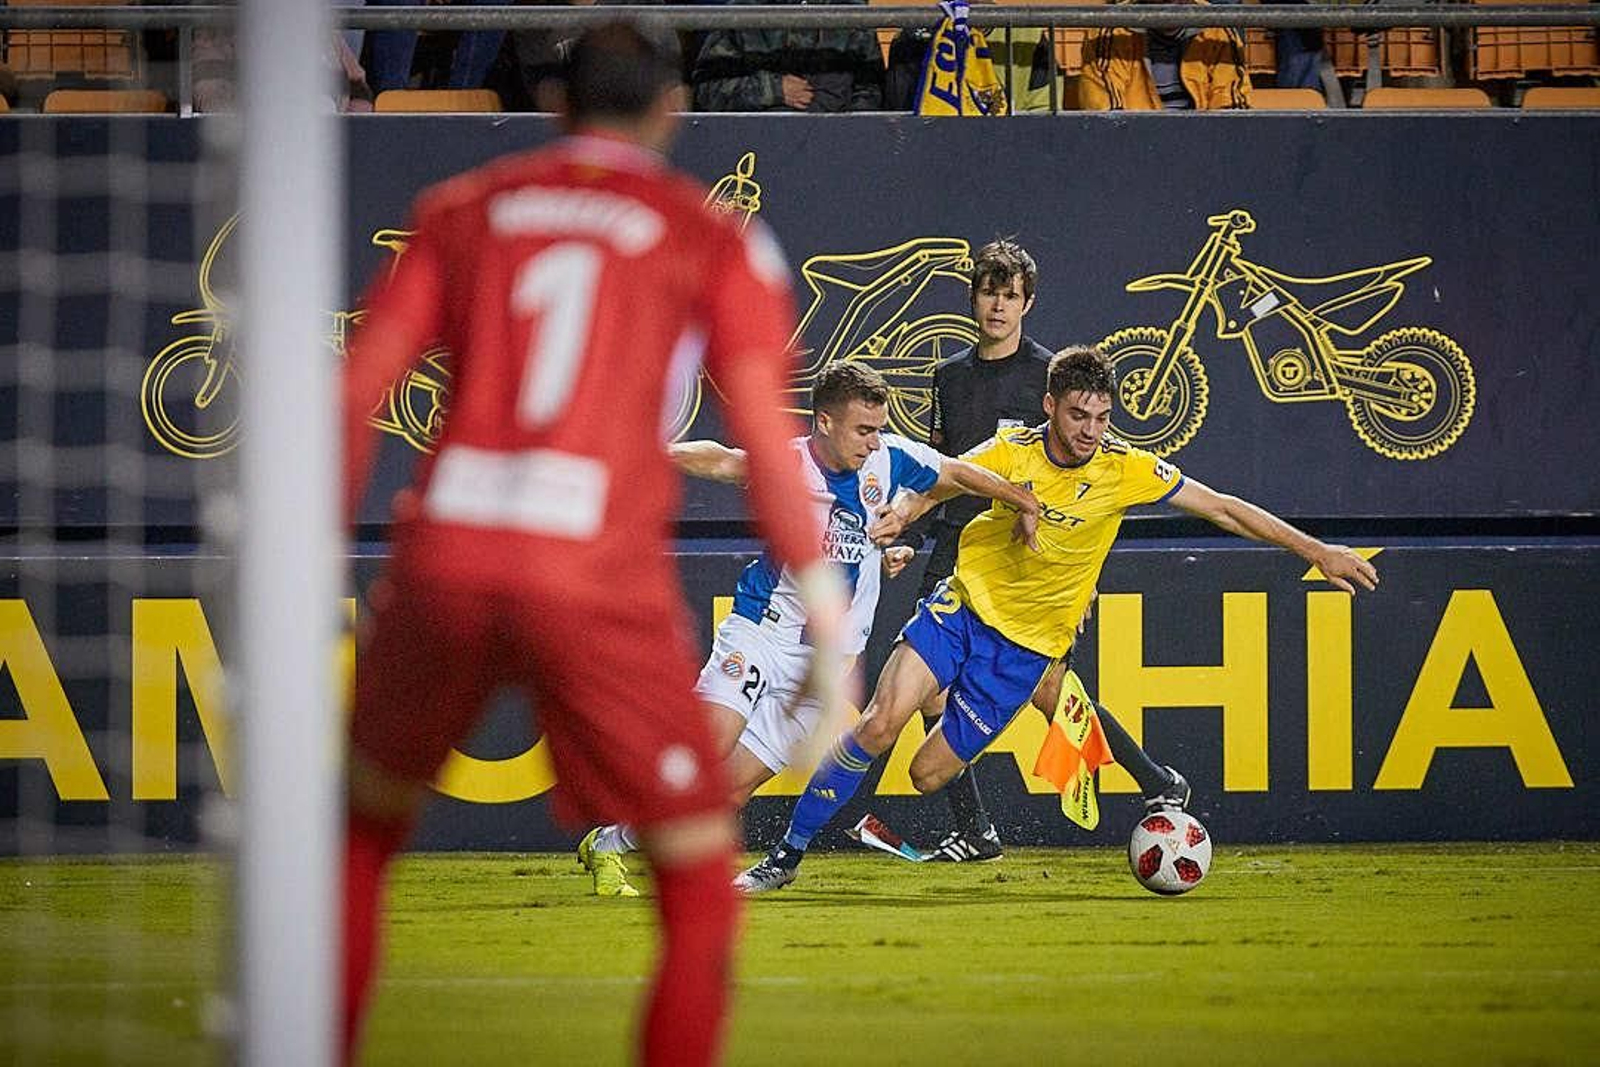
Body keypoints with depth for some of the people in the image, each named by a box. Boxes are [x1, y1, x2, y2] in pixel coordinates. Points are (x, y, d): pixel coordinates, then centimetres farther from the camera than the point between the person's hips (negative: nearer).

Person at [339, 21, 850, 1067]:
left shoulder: (462, 208, 16)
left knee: (366, 829, 29)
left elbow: (354, 396, 10)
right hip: (598, 583, -3)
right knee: (703, 895, 8)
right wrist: (831, 638, 0)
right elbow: (769, 445, -2)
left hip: (447, 559, 3)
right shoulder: (722, 243, 8)